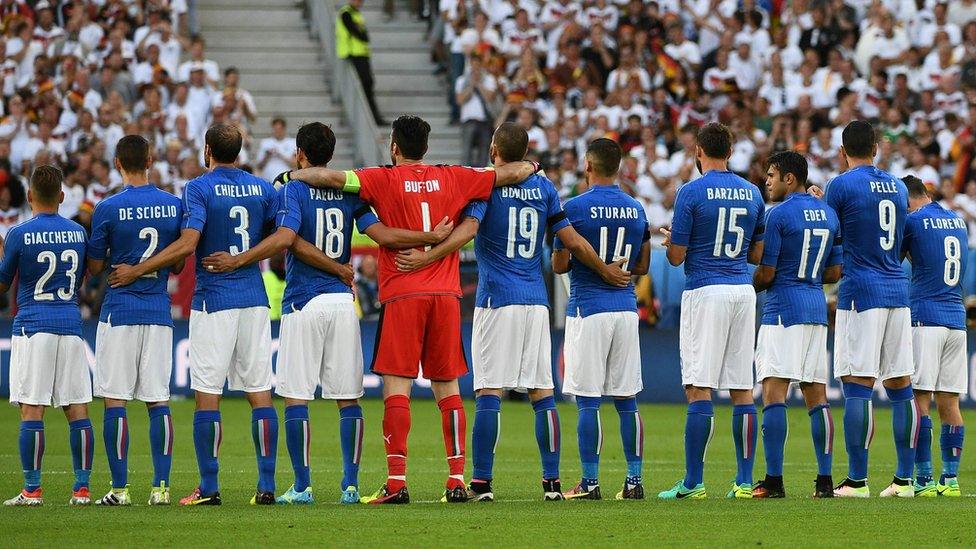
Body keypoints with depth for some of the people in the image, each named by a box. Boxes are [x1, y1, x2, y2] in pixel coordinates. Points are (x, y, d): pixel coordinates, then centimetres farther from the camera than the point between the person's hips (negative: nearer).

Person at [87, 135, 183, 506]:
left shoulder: (108, 209, -8)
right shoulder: (174, 206, 2)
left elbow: (94, 266, -1)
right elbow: (179, 266, 10)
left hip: (119, 312, -3)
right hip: (159, 312, 3)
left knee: (115, 401, 0)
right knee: (159, 401, 6)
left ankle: (120, 487, -1)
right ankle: (161, 486, 3)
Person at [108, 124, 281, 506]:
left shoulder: (199, 188, -7)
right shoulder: (262, 188, 8)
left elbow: (187, 244, -17)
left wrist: (136, 271, -11)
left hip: (213, 300, -5)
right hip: (255, 300, 5)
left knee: (207, 396, -1)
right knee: (260, 393, 5)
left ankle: (209, 487, -3)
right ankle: (267, 485, 1)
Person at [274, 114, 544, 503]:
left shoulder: (384, 181, -2)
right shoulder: (454, 179, 8)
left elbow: (330, 177, -11)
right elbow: (514, 172, 13)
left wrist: (290, 175, 8)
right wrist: (532, 166, 35)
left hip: (401, 296, -3)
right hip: (446, 295, 3)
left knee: (396, 387, -3)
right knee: (448, 387, 9)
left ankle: (396, 481, -11)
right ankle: (458, 479, 5)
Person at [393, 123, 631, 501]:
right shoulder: (544, 188, 10)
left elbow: (467, 230, -19)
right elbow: (573, 242, 10)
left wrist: (426, 257, -25)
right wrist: (607, 271, 23)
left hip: (497, 301, -4)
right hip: (536, 301, 4)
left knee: (489, 392, -4)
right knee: (542, 392, 6)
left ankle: (482, 482, -7)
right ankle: (552, 481, 4)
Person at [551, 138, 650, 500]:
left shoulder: (576, 208, -8)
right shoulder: (636, 210, 7)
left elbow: (559, 265, -5)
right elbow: (642, 266, 14)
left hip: (588, 310, -5)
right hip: (626, 308, 5)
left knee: (587, 401, -2)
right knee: (627, 401, 8)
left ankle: (590, 482, -2)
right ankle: (634, 480, 7)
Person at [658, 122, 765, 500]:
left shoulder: (692, 193, -7)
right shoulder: (752, 193, 9)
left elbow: (676, 257, -5)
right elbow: (757, 254, 14)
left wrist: (670, 240, 16)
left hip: (705, 292, -5)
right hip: (743, 291, 5)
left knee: (699, 388, -5)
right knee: (742, 389, 7)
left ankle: (693, 482, -7)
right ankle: (745, 479, 7)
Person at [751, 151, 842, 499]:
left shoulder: (779, 215, -10)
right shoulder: (829, 214, 12)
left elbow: (766, 274, -10)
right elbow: (834, 272, 15)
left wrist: (748, 288, 9)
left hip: (783, 310, -7)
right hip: (817, 309, 7)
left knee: (773, 392, -8)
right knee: (817, 395, 8)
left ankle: (774, 480, -14)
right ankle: (825, 480, 6)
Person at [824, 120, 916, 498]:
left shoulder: (841, 186, -5)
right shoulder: (898, 187, 14)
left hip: (861, 293, -6)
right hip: (898, 292, 6)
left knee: (857, 388, -7)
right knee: (900, 388, 7)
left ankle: (857, 480, -11)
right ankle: (904, 479, 8)